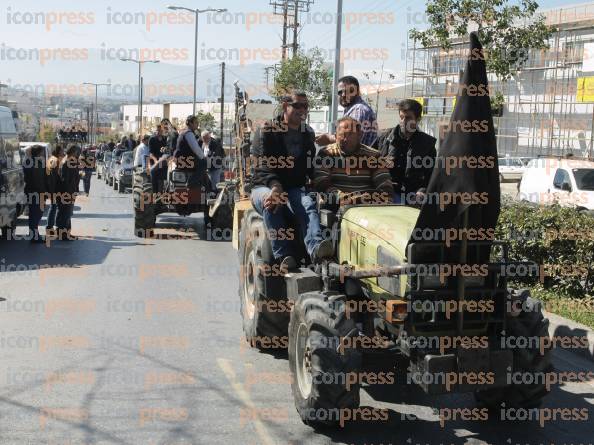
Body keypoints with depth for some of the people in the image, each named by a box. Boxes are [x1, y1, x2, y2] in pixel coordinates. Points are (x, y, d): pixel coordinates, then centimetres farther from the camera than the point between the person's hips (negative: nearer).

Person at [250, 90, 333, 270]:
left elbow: (311, 167, 21)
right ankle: (283, 255, -49)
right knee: (271, 203, -40)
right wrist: (275, 186, -31)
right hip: (264, 187, -3)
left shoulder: (308, 134, 17)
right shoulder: (266, 131, 0)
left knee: (308, 204, -33)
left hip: (295, 188, 3)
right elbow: (262, 165, -13)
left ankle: (315, 247, -61)